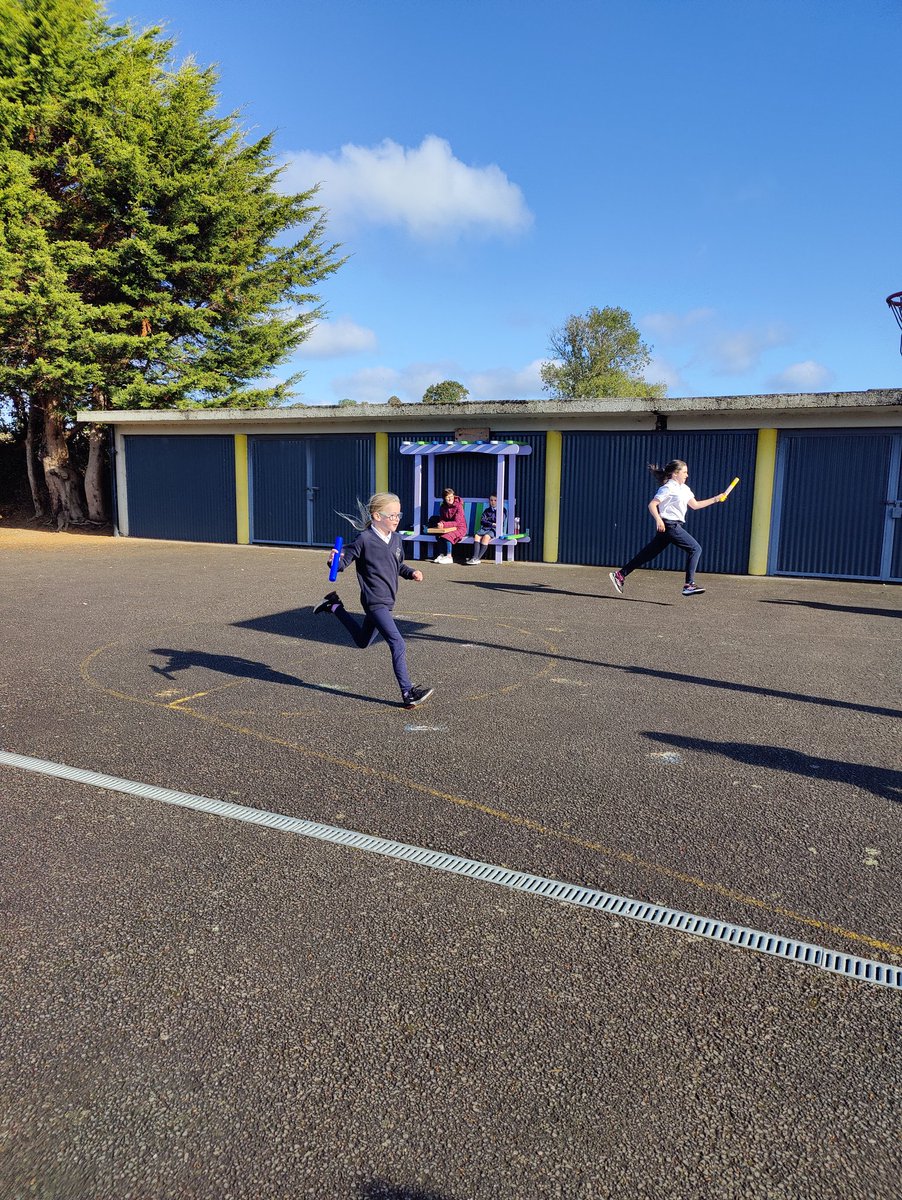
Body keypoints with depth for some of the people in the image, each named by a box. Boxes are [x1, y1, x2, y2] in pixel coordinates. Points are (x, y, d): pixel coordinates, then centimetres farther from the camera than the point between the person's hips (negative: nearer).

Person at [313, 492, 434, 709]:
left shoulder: (396, 539, 6)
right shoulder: (364, 540, -15)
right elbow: (344, 561, -12)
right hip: (374, 602, -9)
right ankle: (408, 694, -11)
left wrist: (411, 573, 2)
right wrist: (334, 561, -34)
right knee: (398, 644, -16)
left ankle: (334, 606, 38)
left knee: (363, 642, 26)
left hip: (386, 602, 9)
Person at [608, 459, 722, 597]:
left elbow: (695, 505, 26)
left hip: (676, 526, 9)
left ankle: (620, 575, 9)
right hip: (669, 524, -9)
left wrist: (714, 499, 19)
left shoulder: (684, 489, 19)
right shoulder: (668, 488, -9)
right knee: (695, 549, -10)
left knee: (649, 554, 8)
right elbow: (652, 505, -14)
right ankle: (689, 584, -12)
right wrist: (658, 519, -29)